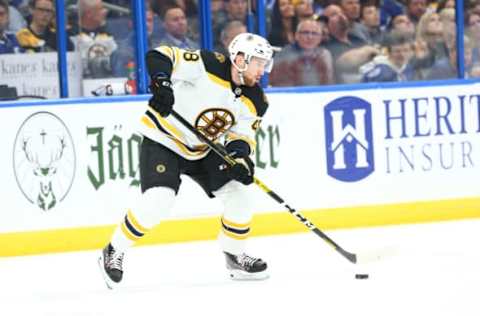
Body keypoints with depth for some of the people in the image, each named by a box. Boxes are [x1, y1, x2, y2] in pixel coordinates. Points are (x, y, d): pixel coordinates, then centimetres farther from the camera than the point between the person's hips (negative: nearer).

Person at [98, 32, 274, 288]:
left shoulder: (254, 101, -4)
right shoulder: (209, 65, -23)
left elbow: (241, 135, 0)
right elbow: (159, 56, -24)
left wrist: (240, 155, -22)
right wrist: (161, 83, -43)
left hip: (203, 151, 7)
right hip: (163, 140, -7)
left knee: (236, 192, -3)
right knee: (158, 200, -23)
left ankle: (235, 256, 18)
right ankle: (114, 252, -4)